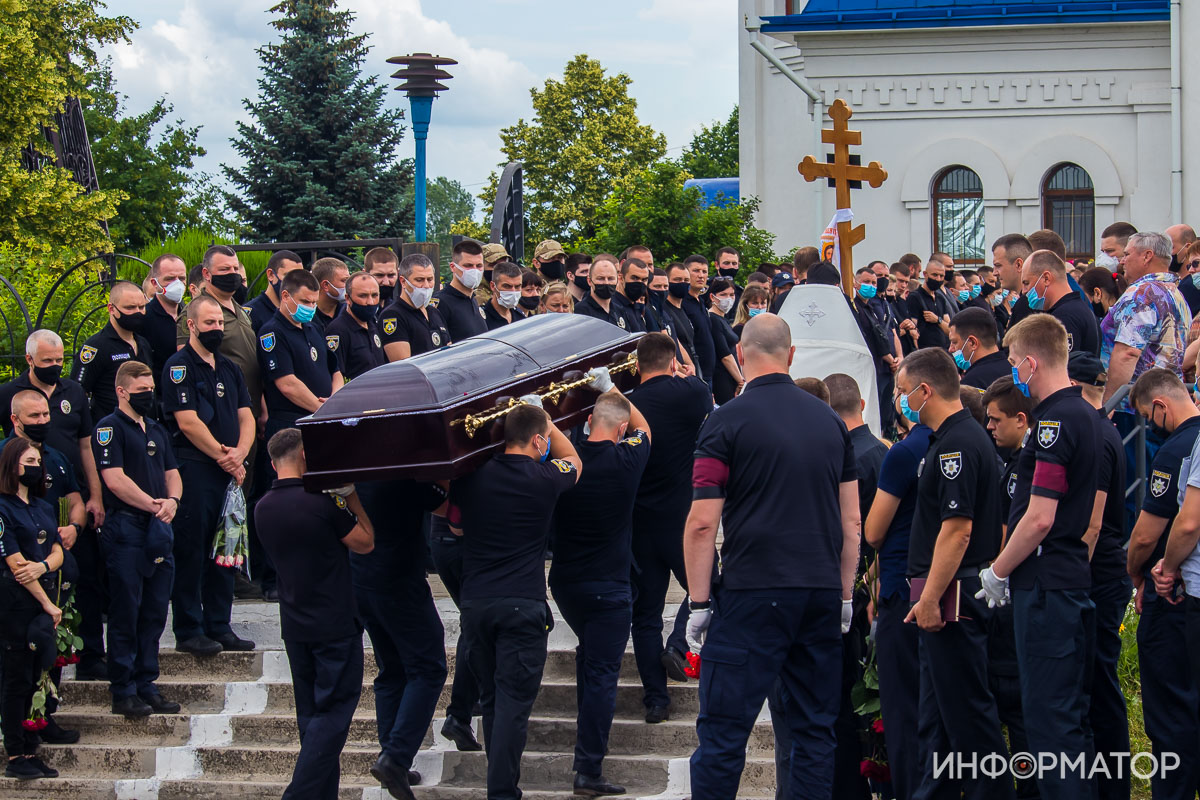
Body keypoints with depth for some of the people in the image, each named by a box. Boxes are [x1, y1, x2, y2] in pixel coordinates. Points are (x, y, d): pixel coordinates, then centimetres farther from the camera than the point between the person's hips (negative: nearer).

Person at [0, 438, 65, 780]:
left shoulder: (44, 508, 17)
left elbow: (57, 551, 12)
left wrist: (43, 566, -12)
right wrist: (48, 604, -11)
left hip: (45, 596, 7)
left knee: (37, 676, 7)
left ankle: (30, 751, 12)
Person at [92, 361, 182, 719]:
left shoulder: (157, 430, 19)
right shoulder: (109, 428, -5)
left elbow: (172, 473, 18)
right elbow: (115, 478, -14)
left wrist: (172, 500, -4)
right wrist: (153, 505, -13)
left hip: (159, 529, 7)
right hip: (126, 530, -7)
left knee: (154, 613, 9)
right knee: (125, 613, -4)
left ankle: (146, 686, 15)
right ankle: (123, 692, -1)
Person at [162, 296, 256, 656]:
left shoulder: (229, 369, 18)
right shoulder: (179, 367, -4)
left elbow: (246, 418, 12)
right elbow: (188, 422, -12)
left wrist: (239, 454, -6)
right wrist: (223, 456, -10)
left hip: (229, 473, 7)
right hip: (193, 470, -7)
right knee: (191, 552, -5)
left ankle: (219, 627, 14)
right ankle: (189, 630, -1)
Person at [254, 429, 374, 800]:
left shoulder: (263, 508, 4)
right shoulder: (321, 502, -17)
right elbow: (365, 542, -6)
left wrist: (340, 499, 13)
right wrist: (351, 496, 2)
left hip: (294, 626, 7)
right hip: (334, 626, -7)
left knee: (311, 713, 13)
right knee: (333, 711, -2)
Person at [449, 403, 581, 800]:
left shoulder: (470, 476, 2)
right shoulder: (543, 480, -6)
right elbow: (571, 459, 19)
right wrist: (541, 415, 25)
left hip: (475, 603, 4)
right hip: (523, 604, -4)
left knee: (491, 699, 15)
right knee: (514, 702, -4)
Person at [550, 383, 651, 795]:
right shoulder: (626, 460, -11)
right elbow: (643, 426, 11)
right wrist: (609, 387, 16)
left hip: (564, 582, 5)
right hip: (608, 587, -5)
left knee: (590, 651, 27)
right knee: (602, 672, -3)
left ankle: (587, 741, 35)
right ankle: (589, 769, -7)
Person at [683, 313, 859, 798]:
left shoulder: (727, 421, -5)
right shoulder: (830, 421, 10)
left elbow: (702, 524, -9)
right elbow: (852, 522, 12)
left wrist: (700, 603, -3)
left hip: (753, 594, -5)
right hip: (822, 594, 5)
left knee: (723, 731, -2)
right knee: (815, 730, 10)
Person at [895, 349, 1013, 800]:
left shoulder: (957, 445, -16)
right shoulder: (950, 440, 16)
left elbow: (957, 529, -23)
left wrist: (930, 598, -22)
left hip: (952, 597, -11)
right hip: (944, 597, 11)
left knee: (967, 711, -6)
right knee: (935, 715, 14)